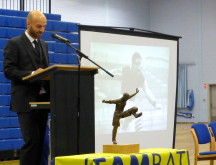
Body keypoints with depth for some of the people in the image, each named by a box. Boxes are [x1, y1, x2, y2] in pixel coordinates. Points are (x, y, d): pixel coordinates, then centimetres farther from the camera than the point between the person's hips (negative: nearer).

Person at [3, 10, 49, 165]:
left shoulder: (44, 45, 18)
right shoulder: (14, 44, -2)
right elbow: (8, 70, -10)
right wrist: (32, 74, -20)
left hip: (43, 99, 7)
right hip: (26, 100, -6)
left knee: (40, 141, 6)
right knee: (31, 141, -12)